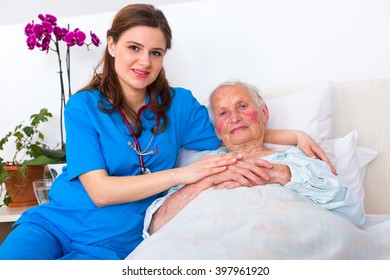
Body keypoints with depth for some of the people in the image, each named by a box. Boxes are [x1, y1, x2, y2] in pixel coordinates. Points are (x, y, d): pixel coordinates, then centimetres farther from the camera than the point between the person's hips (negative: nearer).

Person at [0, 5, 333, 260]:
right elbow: (100, 190, -14)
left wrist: (295, 135, -3)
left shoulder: (179, 103, 3)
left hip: (111, 241, 1)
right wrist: (182, 174, -22)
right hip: (54, 221, 0)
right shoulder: (83, 106, -5)